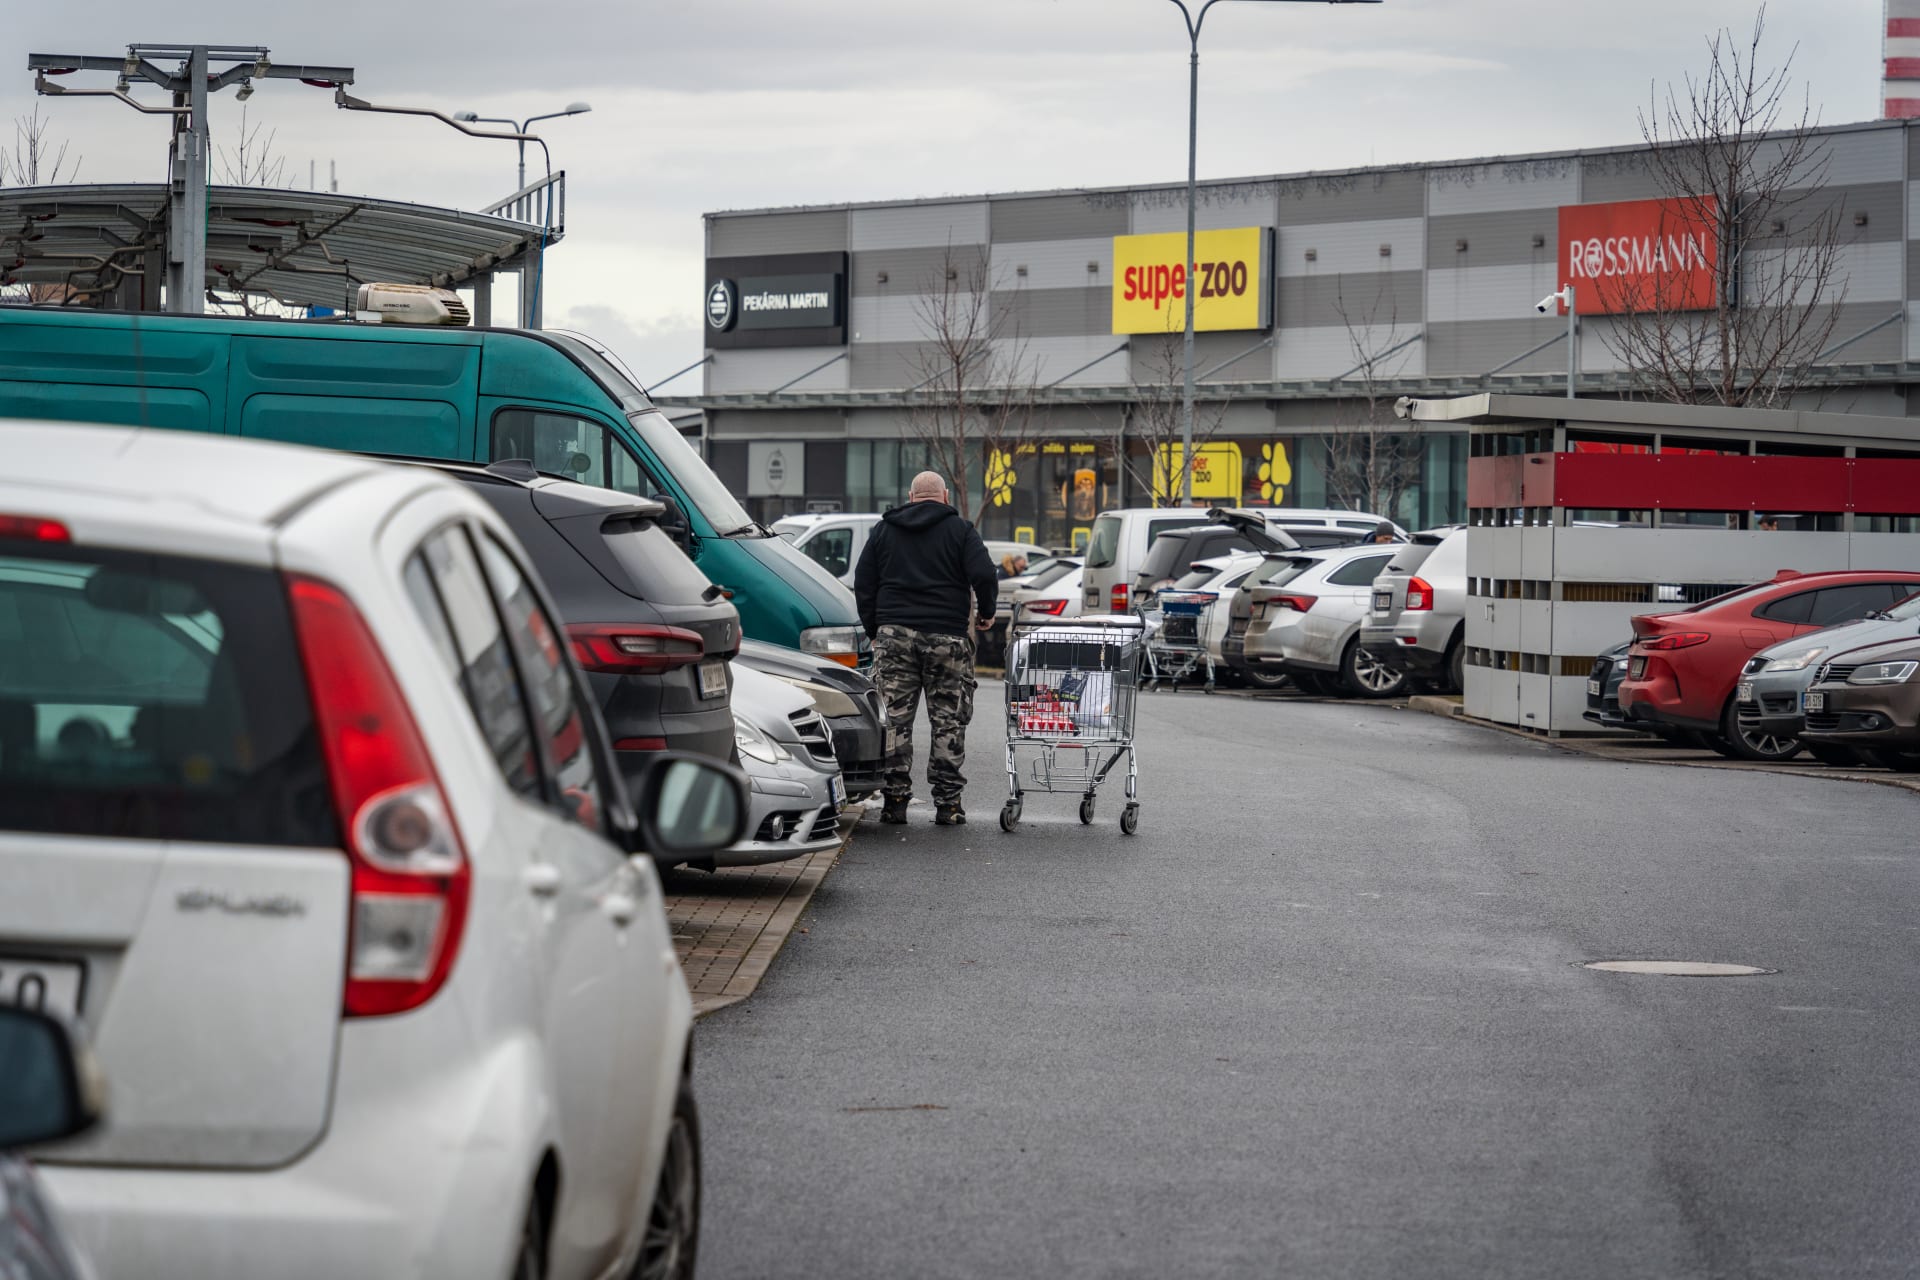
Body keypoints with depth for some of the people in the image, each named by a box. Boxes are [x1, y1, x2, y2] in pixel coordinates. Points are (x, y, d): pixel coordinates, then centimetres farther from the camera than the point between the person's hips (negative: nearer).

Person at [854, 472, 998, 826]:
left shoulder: (883, 530, 12)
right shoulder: (960, 530, 3)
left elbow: (863, 584, 11)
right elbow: (984, 575, -8)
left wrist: (874, 630, 19)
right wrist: (986, 612, 9)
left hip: (894, 635, 2)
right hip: (947, 637, -2)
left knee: (896, 720, 5)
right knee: (949, 722, 3)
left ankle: (894, 799, 1)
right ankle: (947, 803, 1)